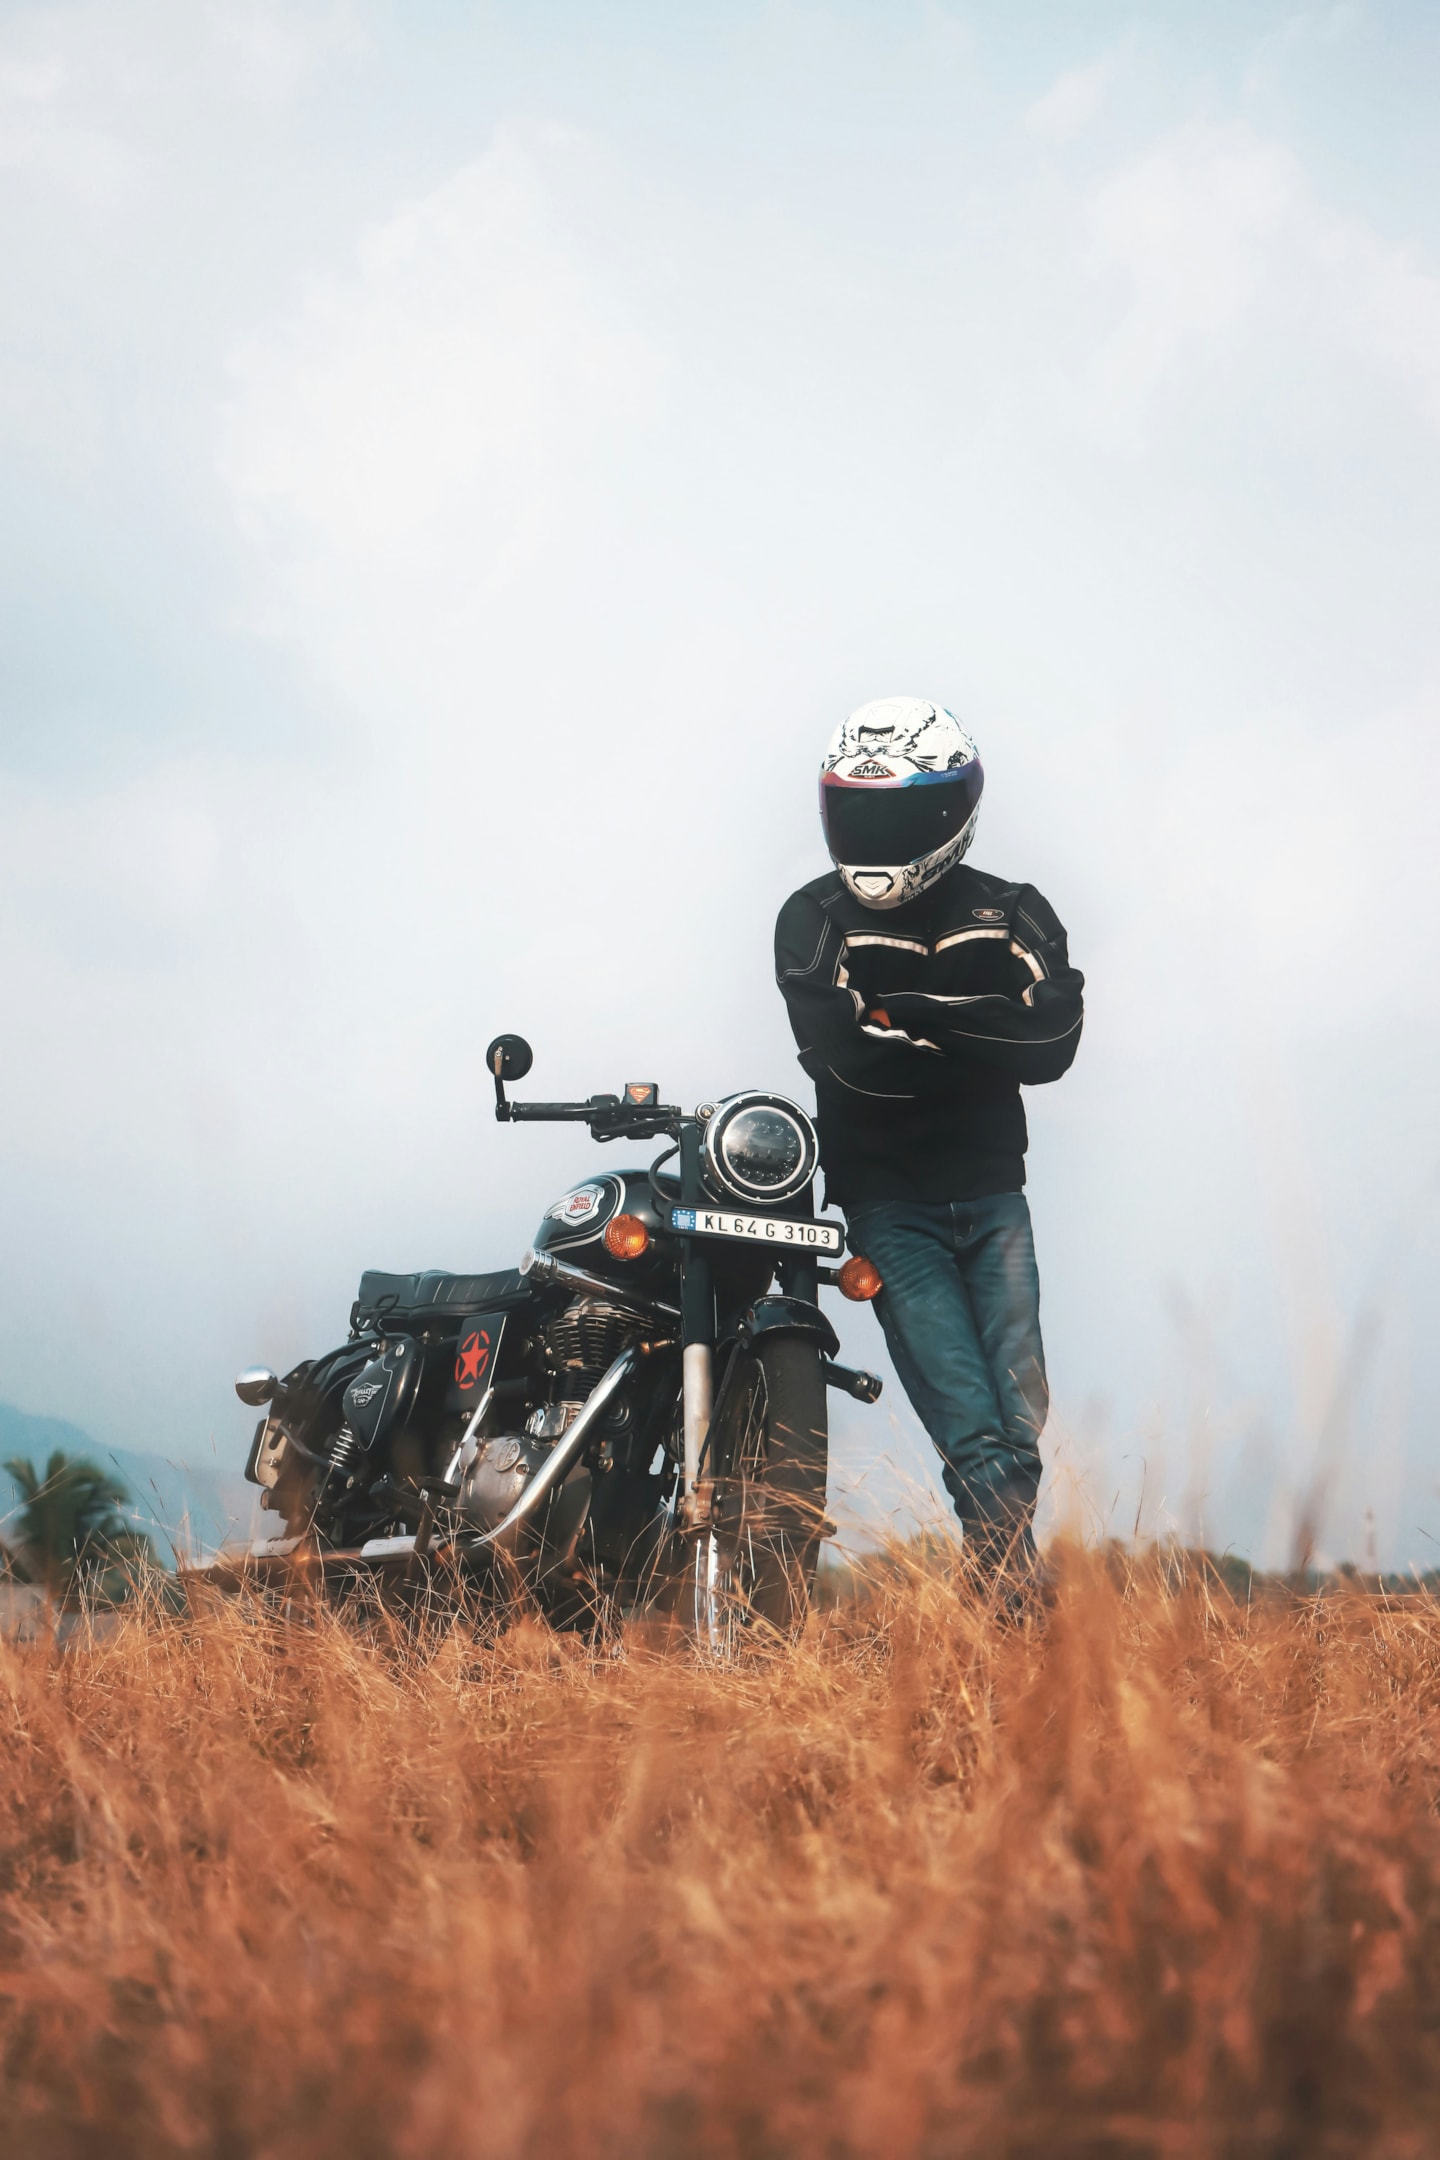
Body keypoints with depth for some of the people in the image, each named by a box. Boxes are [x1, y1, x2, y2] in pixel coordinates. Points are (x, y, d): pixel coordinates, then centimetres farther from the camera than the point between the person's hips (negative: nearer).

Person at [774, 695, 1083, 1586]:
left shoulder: (1013, 916, 6)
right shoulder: (814, 921, -1)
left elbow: (1054, 1040, -12)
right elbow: (850, 1056, -17)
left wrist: (921, 1009, -16)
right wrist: (982, 1034, -10)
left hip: (992, 1193, 3)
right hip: (888, 1204, -3)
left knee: (1022, 1418, -2)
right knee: (975, 1436, -13)